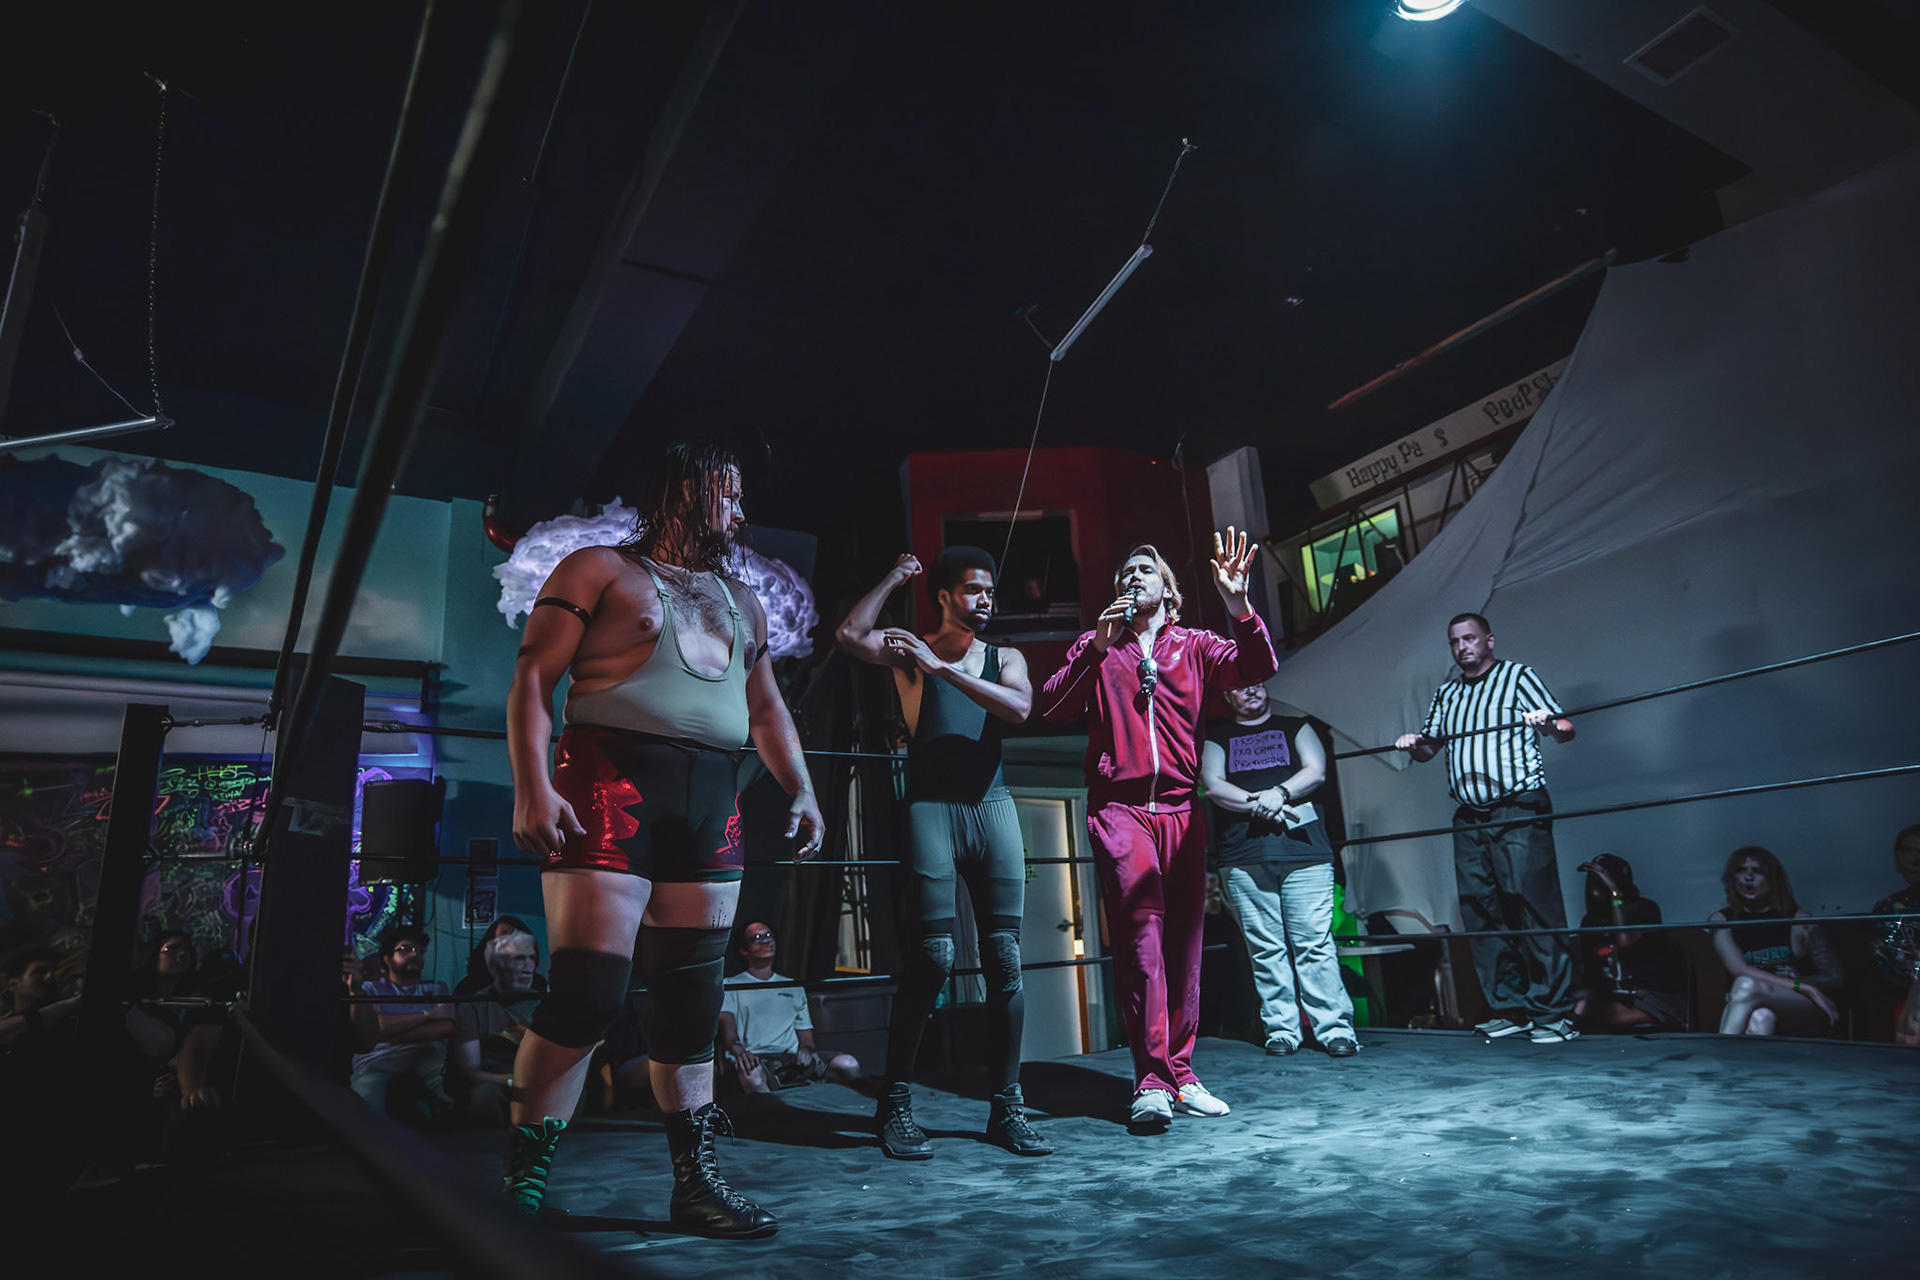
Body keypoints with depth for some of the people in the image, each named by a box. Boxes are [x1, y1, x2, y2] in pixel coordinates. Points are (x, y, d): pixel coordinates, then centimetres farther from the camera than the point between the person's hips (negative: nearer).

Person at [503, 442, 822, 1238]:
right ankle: (519, 1186, 5)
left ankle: (696, 1180, 16)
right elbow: (533, 675, -2)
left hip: (712, 800, 6)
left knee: (691, 999, 7)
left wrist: (801, 791, 11)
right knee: (587, 992, -11)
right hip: (613, 782, -5)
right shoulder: (600, 569, 6)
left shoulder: (741, 602, 24)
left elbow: (766, 707, 24)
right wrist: (531, 786, -14)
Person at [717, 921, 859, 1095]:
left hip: (792, 1059, 4)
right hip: (755, 1060, -4)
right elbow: (727, 1027, -1)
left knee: (849, 1066, -28)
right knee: (753, 1077, -45)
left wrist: (806, 1048, -2)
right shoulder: (730, 986, 18)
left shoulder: (794, 988, 30)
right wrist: (738, 1049, -25)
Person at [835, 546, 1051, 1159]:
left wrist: (942, 667, -10)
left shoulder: (1005, 658, 16)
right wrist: (895, 578, 5)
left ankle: (1006, 1106, 11)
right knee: (932, 958, -9)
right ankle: (894, 1103, 6)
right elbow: (850, 635, -9)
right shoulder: (911, 650, 10)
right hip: (931, 805, -3)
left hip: (992, 804, 3)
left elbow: (1019, 708, -5)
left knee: (1005, 959, 0)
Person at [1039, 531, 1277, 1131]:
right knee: (1142, 934, -13)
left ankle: (1180, 1074, 15)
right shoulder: (1098, 647, 12)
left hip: (1181, 810, 2)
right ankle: (1152, 1081, -12)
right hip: (1120, 808, -2)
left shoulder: (1194, 646, 12)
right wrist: (1096, 648, -11)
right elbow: (1053, 708, 0)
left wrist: (1239, 606, -21)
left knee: (1184, 943, 4)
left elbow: (1258, 667, -4)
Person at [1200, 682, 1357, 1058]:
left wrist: (1279, 793, -13)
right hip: (1243, 857, 0)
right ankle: (1281, 1029, 7)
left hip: (1303, 848, 0)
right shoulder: (1216, 739, 17)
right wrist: (1258, 805, -11)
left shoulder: (1296, 728, 19)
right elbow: (1213, 786, 3)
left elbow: (1316, 772, 5)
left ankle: (1334, 1028, 0)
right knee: (1265, 948, -1)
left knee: (1315, 942, -5)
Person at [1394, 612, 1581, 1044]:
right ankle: (1510, 1009, 10)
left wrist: (1547, 723, -23)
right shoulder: (1445, 694, 20)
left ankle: (1555, 1012, -3)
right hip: (1469, 818, 5)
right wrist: (1413, 744, 1)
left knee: (1534, 907, -10)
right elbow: (1429, 748, 23)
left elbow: (1566, 730, -1)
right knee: (1480, 912, 2)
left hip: (1519, 812, -5)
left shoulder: (1517, 675, 5)